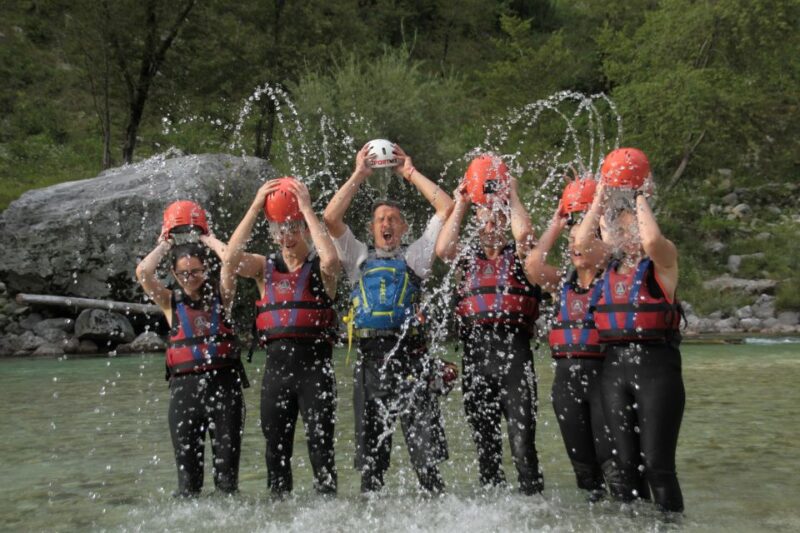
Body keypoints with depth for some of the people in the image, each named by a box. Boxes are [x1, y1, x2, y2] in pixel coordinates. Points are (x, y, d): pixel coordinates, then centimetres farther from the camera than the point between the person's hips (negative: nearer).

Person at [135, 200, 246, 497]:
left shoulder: (220, 295, 8)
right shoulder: (170, 302, 7)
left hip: (224, 381, 0)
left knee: (227, 462, 2)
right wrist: (165, 245, 7)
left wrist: (207, 239, 10)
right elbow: (143, 272, -8)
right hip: (185, 385, 0)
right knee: (188, 465, 3)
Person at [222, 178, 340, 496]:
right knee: (276, 449, 8)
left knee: (321, 447, -5)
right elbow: (231, 259, -7)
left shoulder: (320, 269, 4)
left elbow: (331, 259, -20)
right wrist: (255, 208, -8)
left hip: (316, 365, -3)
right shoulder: (265, 268, 12)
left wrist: (307, 209, -13)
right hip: (277, 365, 3)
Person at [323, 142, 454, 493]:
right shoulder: (359, 257, 20)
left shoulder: (414, 256, 17)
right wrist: (358, 176, 11)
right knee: (370, 447, 6)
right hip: (370, 356, 2)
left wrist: (411, 174, 14)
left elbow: (446, 208, 10)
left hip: (409, 355, -2)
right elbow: (331, 218, 8)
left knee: (424, 442, -7)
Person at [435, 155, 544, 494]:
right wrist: (459, 205, 6)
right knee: (484, 441, 9)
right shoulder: (468, 258, 18)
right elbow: (442, 249, -2)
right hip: (475, 352, 4)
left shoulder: (518, 256, 9)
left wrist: (512, 195, 2)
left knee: (522, 440, -9)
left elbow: (524, 232, -13)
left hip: (514, 352, -4)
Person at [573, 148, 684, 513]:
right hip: (614, 367, 5)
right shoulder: (608, 268, 13)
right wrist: (601, 199, 4)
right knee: (624, 463, 9)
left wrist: (640, 199, -7)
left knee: (657, 463, -6)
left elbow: (652, 240, -22)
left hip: (656, 364, -5)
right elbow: (581, 242, -2)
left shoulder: (662, 262, -1)